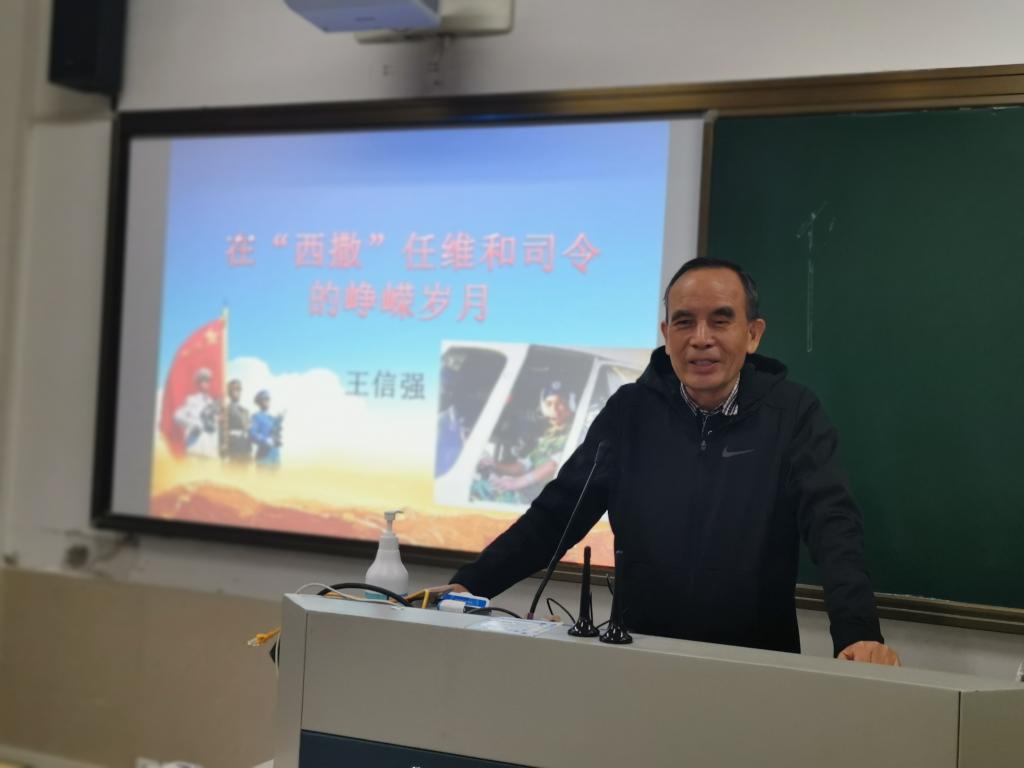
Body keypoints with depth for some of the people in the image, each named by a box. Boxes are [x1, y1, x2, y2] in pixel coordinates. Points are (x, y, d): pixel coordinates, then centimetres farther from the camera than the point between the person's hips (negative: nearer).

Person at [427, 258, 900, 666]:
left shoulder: (792, 414, -5)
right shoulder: (631, 410, 0)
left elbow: (832, 525, -15)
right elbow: (557, 513, 0)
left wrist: (858, 633, -32)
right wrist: (468, 585, -11)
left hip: (755, 667, -1)